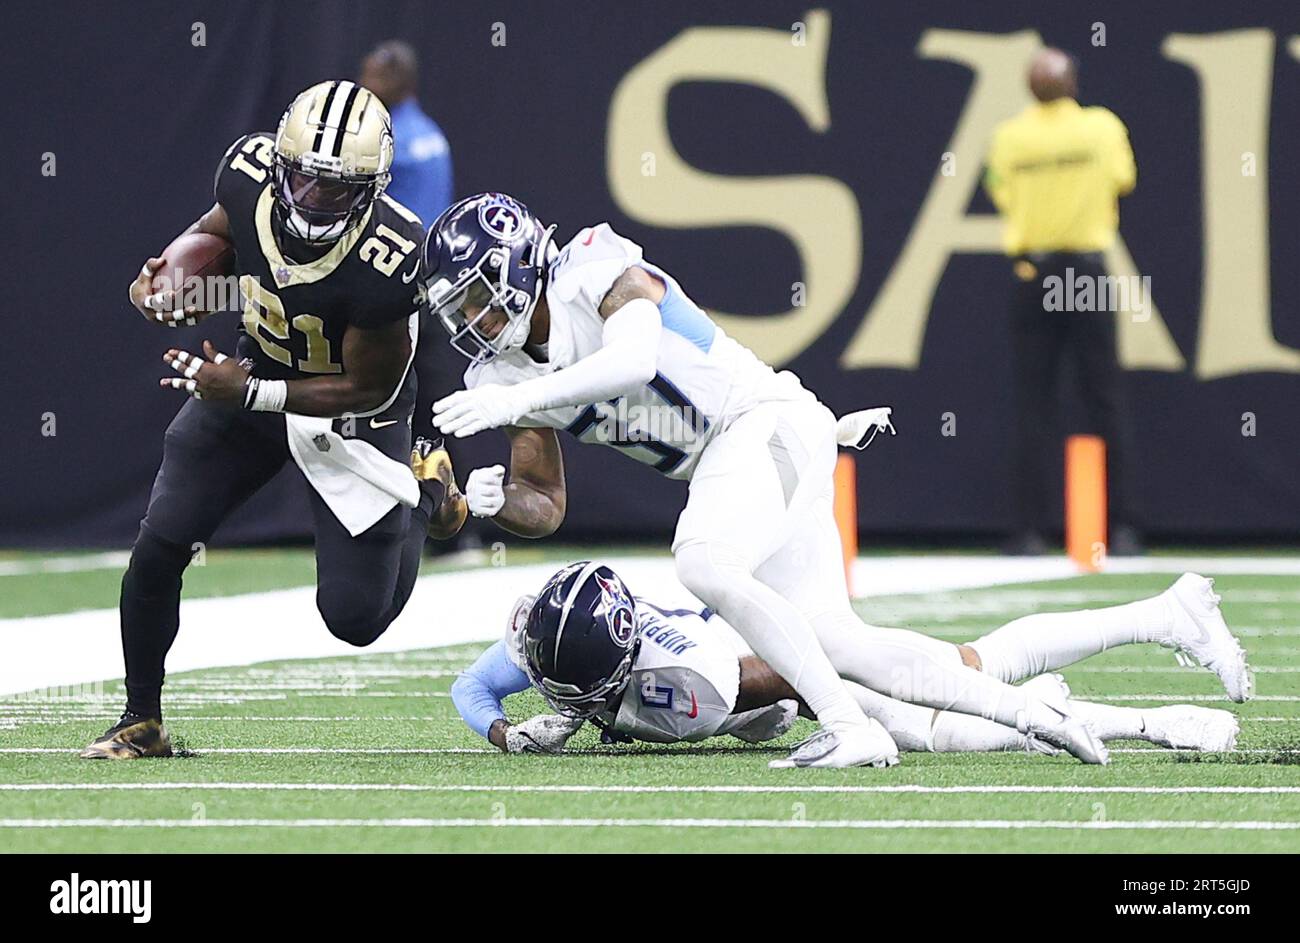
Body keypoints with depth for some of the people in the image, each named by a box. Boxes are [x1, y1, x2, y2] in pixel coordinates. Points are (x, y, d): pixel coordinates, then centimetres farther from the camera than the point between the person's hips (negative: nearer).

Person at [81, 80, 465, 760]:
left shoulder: (390, 256, -37)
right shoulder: (251, 169, -23)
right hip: (252, 374, 4)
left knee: (354, 617, -1)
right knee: (158, 546, -4)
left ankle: (422, 493, 29)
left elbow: (371, 389, -24)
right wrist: (164, 276, -16)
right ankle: (142, 722, 15)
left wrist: (248, 393, -29)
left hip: (352, 415, -4)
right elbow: (217, 229, 3)